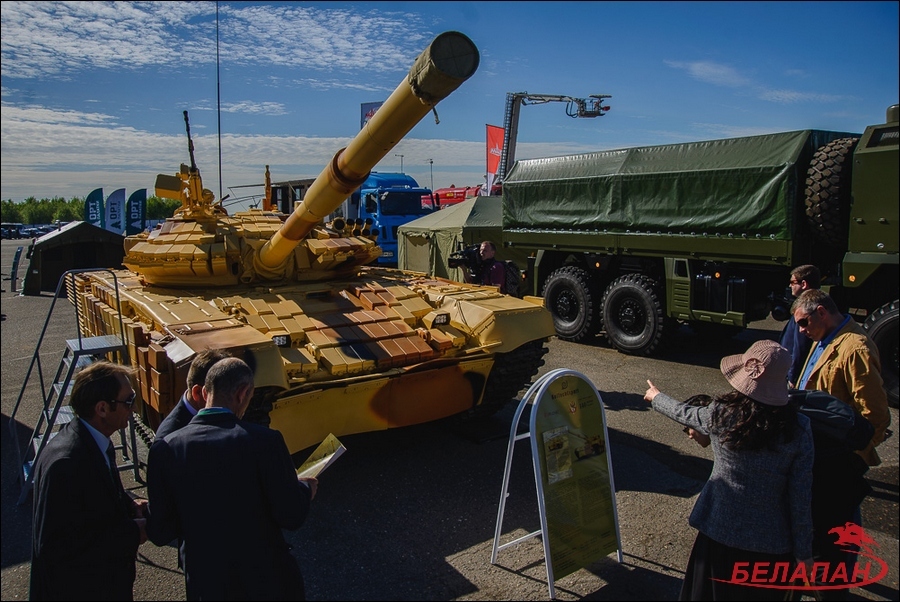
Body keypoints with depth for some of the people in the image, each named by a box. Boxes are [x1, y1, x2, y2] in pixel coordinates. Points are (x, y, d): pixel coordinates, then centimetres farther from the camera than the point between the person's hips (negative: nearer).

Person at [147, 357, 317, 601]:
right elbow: (292, 517, -17)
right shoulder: (265, 440, -22)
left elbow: (159, 533, -7)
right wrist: (305, 489, 4)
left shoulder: (165, 449, -13)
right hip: (267, 580, -2)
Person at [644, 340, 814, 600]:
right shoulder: (797, 428, -16)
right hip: (771, 542, 0)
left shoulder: (721, 413, -14)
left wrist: (656, 396, 29)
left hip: (719, 531, 0)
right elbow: (801, 497, -12)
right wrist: (804, 552, 0)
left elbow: (683, 413, 8)